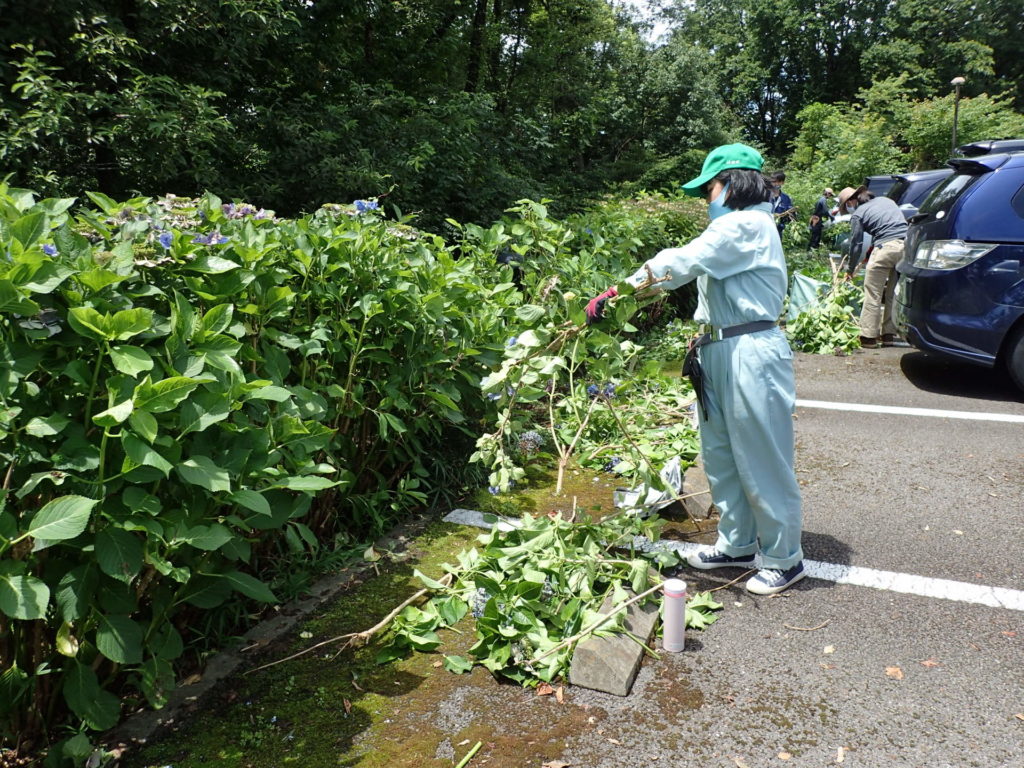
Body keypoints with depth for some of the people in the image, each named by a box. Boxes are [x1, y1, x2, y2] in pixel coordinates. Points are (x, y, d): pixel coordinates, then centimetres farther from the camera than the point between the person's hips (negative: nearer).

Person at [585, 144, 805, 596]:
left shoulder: (747, 225, -14)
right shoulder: (733, 228, 19)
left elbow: (680, 263, -22)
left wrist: (616, 293, -21)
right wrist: (704, 338, 5)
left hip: (751, 355, -10)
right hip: (719, 354, 10)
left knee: (761, 461, 0)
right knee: (720, 456, 16)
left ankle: (784, 560, 16)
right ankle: (737, 545, 30)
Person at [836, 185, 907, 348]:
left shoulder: (858, 214, 5)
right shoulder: (887, 200, 25)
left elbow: (856, 244, 8)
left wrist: (850, 270, 19)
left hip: (886, 247, -6)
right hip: (906, 245, 6)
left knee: (873, 294, 1)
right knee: (894, 294, 13)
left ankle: (868, 337, 1)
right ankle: (889, 334, 17)